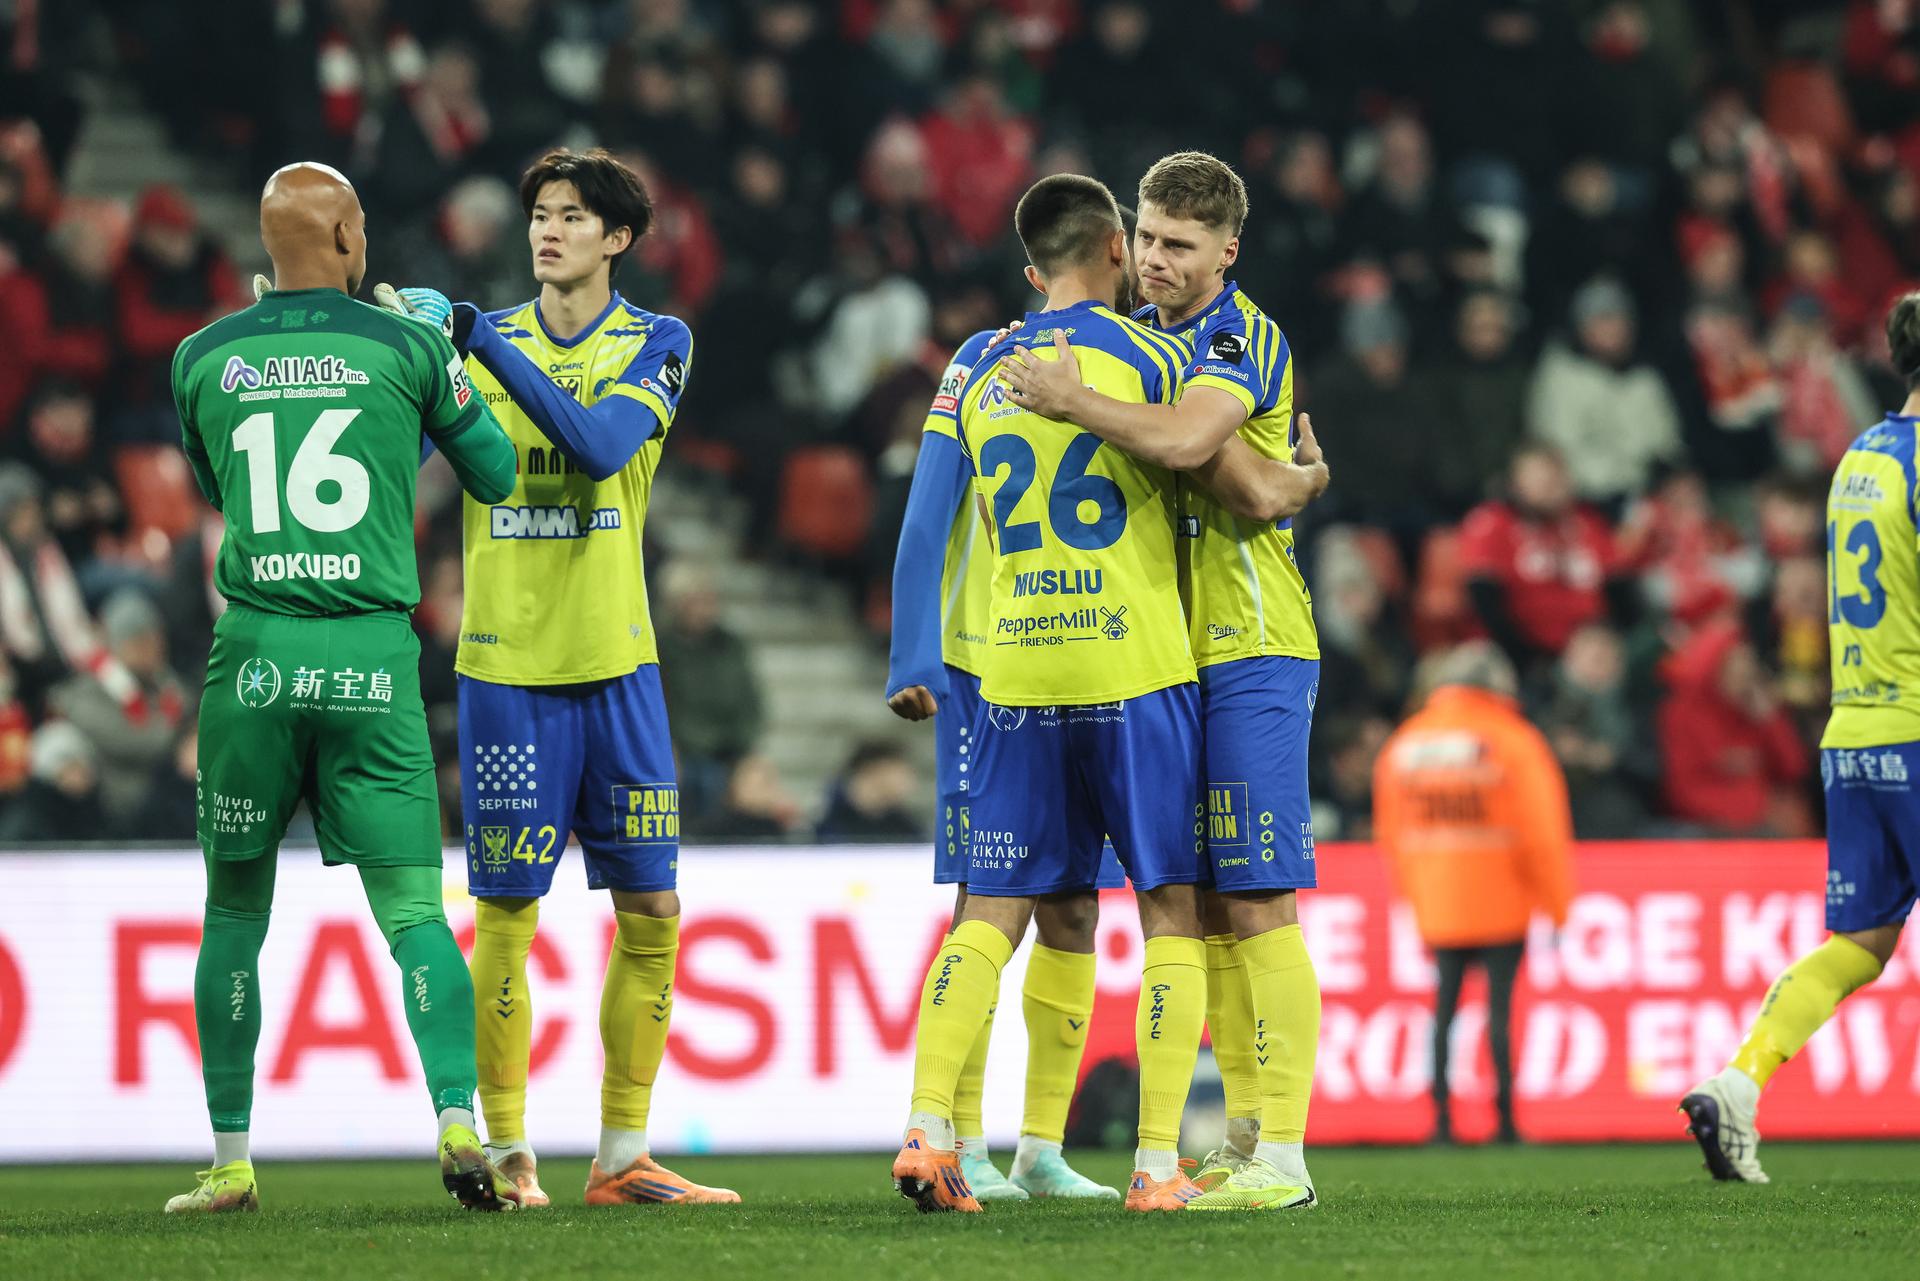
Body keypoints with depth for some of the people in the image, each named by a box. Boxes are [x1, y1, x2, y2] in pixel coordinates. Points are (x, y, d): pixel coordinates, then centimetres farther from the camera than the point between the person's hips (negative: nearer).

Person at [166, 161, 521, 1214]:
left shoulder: (204, 360, 6)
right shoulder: (405, 349, 1)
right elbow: (495, 474, 13)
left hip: (254, 652, 1)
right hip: (372, 654, -1)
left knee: (235, 910, 11)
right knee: (413, 910, 0)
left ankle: (230, 1159, 13)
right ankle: (458, 1121, -16)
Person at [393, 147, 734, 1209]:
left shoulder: (656, 344, 3)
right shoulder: (479, 341, 7)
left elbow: (600, 444, -16)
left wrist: (474, 334, -21)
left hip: (615, 662, 1)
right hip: (505, 664, -1)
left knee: (650, 913, 1)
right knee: (506, 913, -3)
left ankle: (622, 1157, 10)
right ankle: (507, 1154, 4)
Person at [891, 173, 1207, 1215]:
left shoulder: (981, 383, 12)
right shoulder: (1148, 357, -2)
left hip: (1015, 677, 4)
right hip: (1134, 668, -4)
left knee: (991, 913, 6)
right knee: (1171, 910, 2)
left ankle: (928, 1129, -9)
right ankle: (1158, 1160, -5)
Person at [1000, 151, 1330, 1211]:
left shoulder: (1244, 340, -10)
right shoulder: (1139, 335, 15)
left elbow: (1184, 442, -28)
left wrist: (1068, 402, -21)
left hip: (1251, 652, -8)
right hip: (1169, 652, 8)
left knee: (1257, 904, -10)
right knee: (1202, 906, 9)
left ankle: (1282, 1154, -11)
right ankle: (1241, 1140, 14)